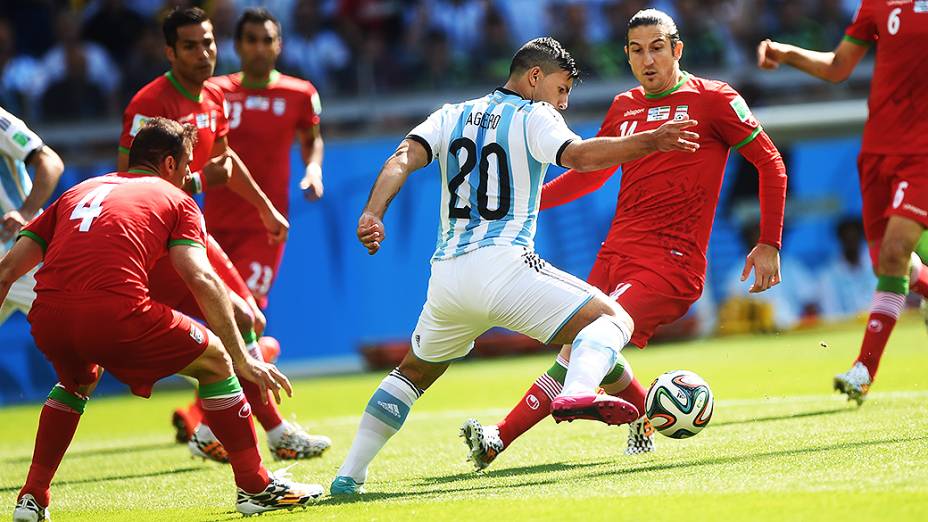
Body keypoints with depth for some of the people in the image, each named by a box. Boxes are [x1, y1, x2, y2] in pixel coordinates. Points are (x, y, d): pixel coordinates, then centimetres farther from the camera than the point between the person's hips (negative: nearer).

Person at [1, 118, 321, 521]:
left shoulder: (76, 193, 30)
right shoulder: (176, 200, 18)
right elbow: (202, 280, 2)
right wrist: (241, 359, 1)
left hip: (47, 319, 5)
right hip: (117, 314, -5)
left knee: (78, 380, 38)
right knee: (215, 362, 19)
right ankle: (255, 486, 18)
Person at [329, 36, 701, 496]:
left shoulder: (452, 117, 20)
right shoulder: (533, 117, 4)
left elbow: (404, 159, 3)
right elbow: (578, 155, -15)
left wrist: (373, 214, -9)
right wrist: (651, 141, -16)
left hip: (446, 274, 6)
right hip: (502, 264, -6)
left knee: (413, 372, 28)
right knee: (612, 319, -4)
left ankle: (349, 475, 20)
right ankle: (577, 392, -36)